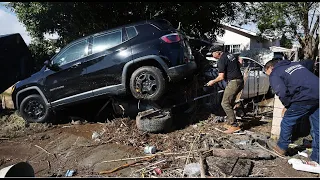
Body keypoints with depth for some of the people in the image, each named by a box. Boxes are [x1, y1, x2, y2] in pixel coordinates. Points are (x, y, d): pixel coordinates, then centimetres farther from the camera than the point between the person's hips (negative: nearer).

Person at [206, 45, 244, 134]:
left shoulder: (221, 60, -12)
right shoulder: (230, 55, 15)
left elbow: (221, 77, -15)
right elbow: (238, 64, 29)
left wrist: (213, 81, 0)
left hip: (233, 82, -10)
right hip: (240, 81, 10)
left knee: (225, 104, -8)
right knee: (230, 103, 15)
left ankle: (235, 126, -9)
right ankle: (229, 123, 21)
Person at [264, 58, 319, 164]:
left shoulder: (274, 75, 2)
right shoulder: (295, 64, 26)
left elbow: (282, 92, -14)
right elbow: (307, 77, 24)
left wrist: (287, 105, 5)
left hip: (307, 96, -8)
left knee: (287, 121, 10)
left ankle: (281, 148, 24)